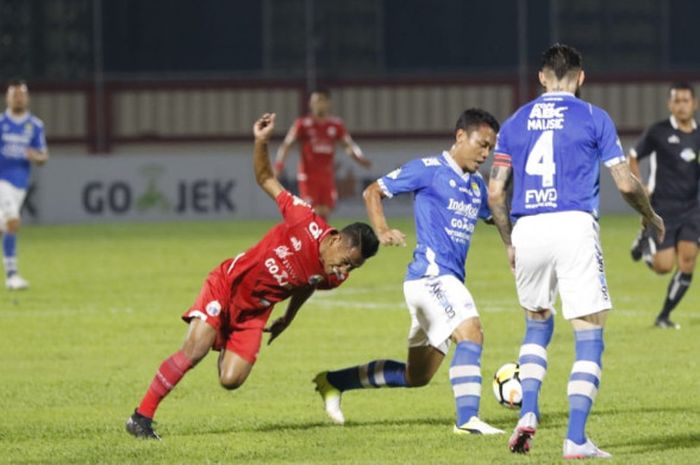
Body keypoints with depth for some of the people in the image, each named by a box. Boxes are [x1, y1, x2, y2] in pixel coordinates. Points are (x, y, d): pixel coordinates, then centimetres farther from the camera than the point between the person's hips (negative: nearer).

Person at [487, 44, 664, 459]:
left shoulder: (515, 122, 14)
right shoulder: (593, 118, 5)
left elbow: (495, 193, 11)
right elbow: (626, 183, 3)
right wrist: (651, 217, 21)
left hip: (527, 232, 4)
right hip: (574, 226, -4)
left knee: (538, 324, 25)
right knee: (590, 335, 2)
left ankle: (528, 412, 5)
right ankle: (576, 439, -6)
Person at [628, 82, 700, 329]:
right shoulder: (658, 132, -5)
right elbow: (632, 158, 5)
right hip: (662, 209, -3)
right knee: (663, 266, -8)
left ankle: (664, 316, 7)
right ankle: (645, 242, 26)